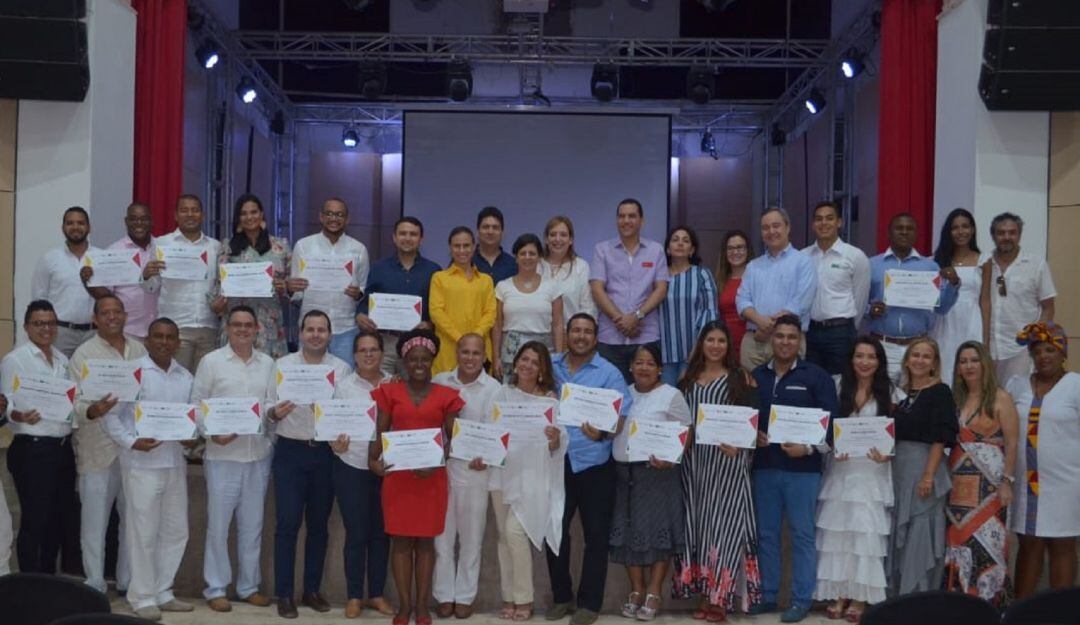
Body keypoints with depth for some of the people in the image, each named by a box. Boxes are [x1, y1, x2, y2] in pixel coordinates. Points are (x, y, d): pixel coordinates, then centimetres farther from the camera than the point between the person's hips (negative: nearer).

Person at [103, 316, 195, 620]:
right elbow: (111, 414, -8)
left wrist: (192, 436, -2)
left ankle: (162, 592, 24)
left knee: (175, 530, 11)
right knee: (143, 532, 0)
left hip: (176, 464, 6)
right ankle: (142, 597, 11)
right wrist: (131, 442, -18)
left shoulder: (186, 377, 10)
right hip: (142, 464, -6)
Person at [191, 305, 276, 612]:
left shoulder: (268, 363, 10)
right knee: (218, 524, 1)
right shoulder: (211, 361, 0)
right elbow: (197, 403, -2)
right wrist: (211, 432, -14)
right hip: (222, 455, -3)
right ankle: (215, 589, 11)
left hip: (259, 455, 4)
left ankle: (249, 585, 22)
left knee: (252, 524, 11)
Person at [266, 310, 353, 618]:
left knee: (319, 524, 10)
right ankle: (284, 593, 5)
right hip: (290, 452, -2)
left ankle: (312, 590, 20)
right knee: (287, 523, -2)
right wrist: (274, 413, -22)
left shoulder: (343, 369, 5)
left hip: (326, 453, 2)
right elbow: (267, 407, -1)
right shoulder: (282, 365, 3)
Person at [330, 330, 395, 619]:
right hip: (352, 468, -1)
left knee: (381, 533, 9)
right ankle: (354, 596, 14)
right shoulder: (343, 386, 0)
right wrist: (335, 443, -22)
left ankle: (377, 593, 22)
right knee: (356, 534, 2)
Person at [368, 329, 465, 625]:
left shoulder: (446, 396, 3)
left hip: (432, 476, 0)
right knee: (400, 539, 4)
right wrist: (373, 460, -16)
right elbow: (380, 433, 1)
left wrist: (436, 463, -15)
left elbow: (452, 438, 1)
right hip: (398, 474, 0)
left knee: (426, 540, 6)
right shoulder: (390, 392, 4)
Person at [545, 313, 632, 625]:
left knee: (595, 534, 3)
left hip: (594, 464, -3)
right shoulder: (550, 366, 8)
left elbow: (622, 417, -10)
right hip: (556, 461, 3)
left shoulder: (609, 373, -3)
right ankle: (561, 595, 25)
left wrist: (602, 432, -29)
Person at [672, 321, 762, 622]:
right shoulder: (688, 378, 13)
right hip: (693, 458, 4)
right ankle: (704, 592, 11)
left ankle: (720, 596, -5)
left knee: (722, 521, -7)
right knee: (697, 522, 5)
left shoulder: (738, 377, 3)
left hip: (727, 458, -4)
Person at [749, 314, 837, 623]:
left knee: (802, 534, 0)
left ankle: (801, 600, 7)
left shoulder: (816, 376, 0)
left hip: (802, 468, -4)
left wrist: (809, 448, -18)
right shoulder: (755, 376, 11)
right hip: (764, 465, 4)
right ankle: (767, 595, 17)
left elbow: (829, 421, -5)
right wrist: (752, 435, -5)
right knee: (766, 533, 8)